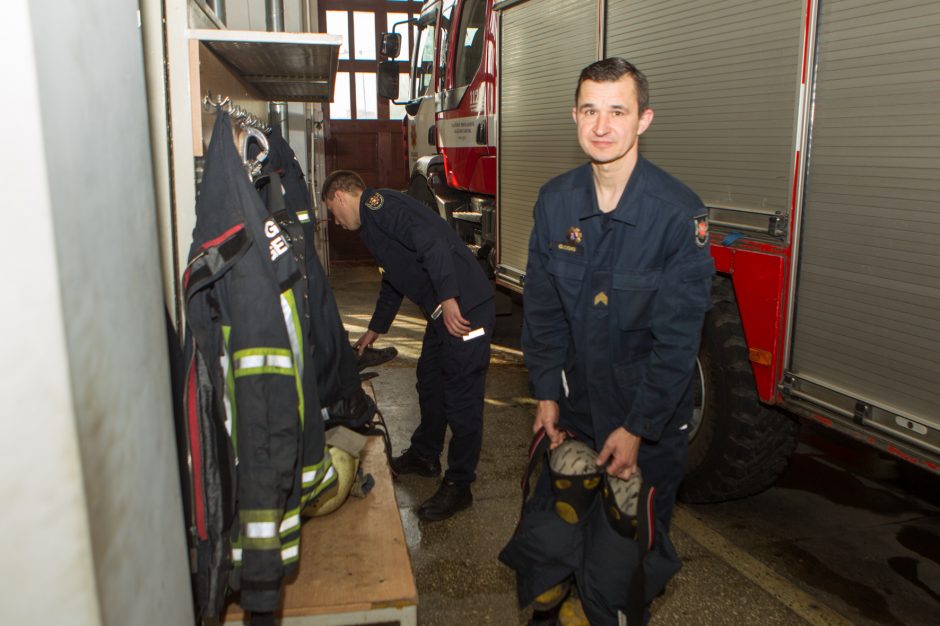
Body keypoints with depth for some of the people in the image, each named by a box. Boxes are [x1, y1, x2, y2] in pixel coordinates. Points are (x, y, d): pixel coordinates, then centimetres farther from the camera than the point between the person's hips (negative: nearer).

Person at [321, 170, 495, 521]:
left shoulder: (377, 204, -9)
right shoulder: (372, 224, 24)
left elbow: (431, 239, -26)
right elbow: (393, 283, 37)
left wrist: (448, 298, -31)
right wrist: (374, 330, 47)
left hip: (464, 309, -11)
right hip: (443, 312, 11)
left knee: (461, 399, -2)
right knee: (429, 385, 23)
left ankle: (458, 486, 9)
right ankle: (425, 456, 41)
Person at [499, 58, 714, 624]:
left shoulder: (679, 213, -16)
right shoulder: (556, 201, -3)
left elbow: (678, 337, -15)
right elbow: (542, 306, 4)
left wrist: (637, 429, -14)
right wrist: (546, 393, 1)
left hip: (648, 421, -3)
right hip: (574, 407, 4)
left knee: (616, 566, 6)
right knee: (545, 544, 13)